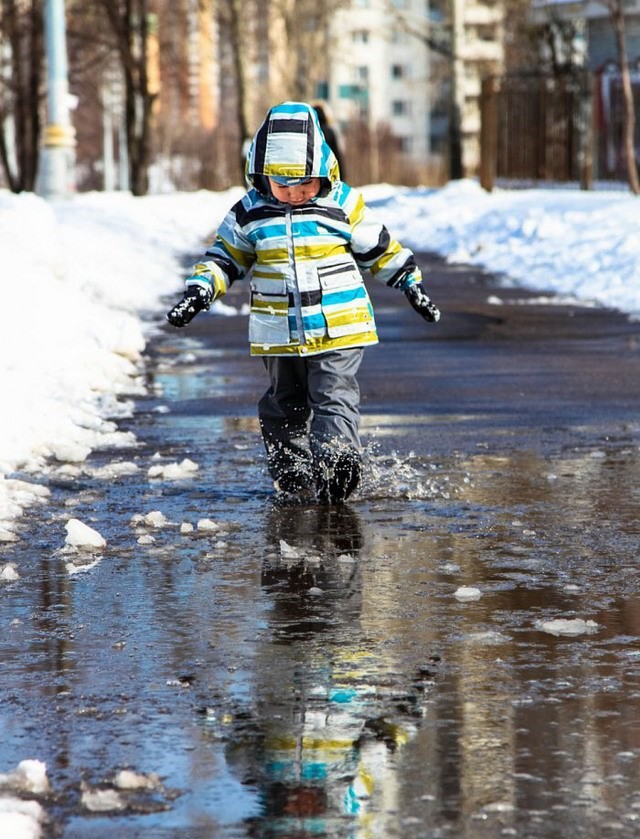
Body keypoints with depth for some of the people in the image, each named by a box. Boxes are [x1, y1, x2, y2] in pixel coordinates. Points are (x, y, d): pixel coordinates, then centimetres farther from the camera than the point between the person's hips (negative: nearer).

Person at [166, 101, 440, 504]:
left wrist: (411, 283, 6)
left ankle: (336, 460, -23)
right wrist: (199, 291, -3)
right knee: (286, 404, 12)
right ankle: (290, 474, 23)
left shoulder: (343, 205, -2)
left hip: (340, 329, -3)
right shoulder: (249, 213, 1)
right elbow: (225, 257, 10)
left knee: (334, 397, -12)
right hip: (279, 332, 3)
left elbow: (381, 248, 7)